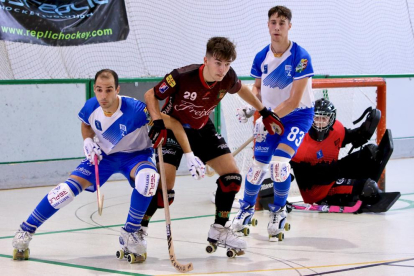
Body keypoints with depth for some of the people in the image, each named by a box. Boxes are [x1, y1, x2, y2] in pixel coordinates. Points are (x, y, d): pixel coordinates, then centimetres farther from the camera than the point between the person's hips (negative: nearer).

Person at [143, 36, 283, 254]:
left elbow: (240, 89, 8)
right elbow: (150, 95, -18)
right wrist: (158, 123, -32)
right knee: (164, 188, -18)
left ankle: (219, 231, 13)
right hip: (173, 128, -5)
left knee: (232, 176, -3)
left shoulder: (228, 78, -18)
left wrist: (265, 112, 13)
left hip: (203, 129, 5)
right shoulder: (183, 76, -32)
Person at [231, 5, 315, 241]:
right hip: (270, 116, 4)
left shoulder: (300, 57, -21)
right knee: (259, 165, -2)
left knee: (279, 163, -21)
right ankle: (247, 209, 26)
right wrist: (251, 107, -6)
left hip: (297, 116, -4)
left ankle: (279, 211, 4)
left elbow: (294, 101, -23)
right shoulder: (262, 57, -5)